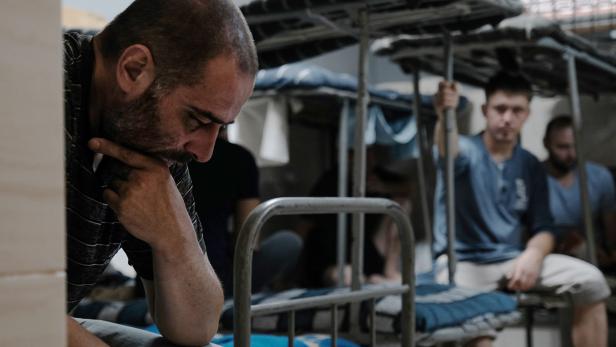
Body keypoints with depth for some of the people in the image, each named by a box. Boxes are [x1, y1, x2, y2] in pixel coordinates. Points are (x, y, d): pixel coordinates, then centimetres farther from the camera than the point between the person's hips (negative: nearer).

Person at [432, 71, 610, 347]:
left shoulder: (531, 166, 11)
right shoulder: (467, 150, -4)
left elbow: (543, 228, 10)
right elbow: (449, 150, -30)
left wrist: (533, 254, -15)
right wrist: (445, 117, -54)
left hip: (513, 261, 5)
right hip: (462, 262, -4)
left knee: (590, 280, -15)